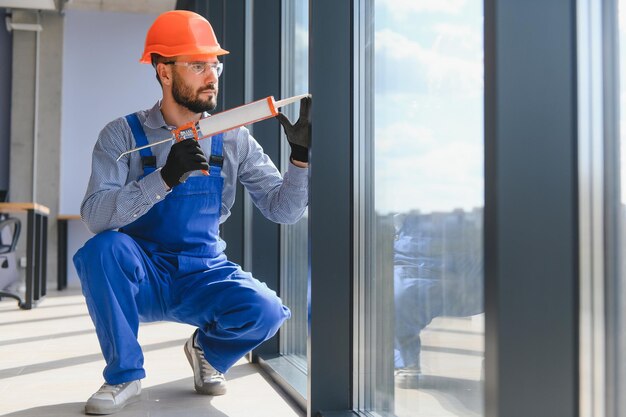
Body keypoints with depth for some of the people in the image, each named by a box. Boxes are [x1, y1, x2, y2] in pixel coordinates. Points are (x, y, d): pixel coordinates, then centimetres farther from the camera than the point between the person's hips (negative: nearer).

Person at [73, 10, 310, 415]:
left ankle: (207, 349, 10)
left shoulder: (233, 139, 0)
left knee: (265, 311, -27)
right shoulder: (124, 135, -7)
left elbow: (282, 209, -3)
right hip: (142, 278, -1)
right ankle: (124, 376, -10)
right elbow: (95, 216, -22)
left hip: (204, 275, 1)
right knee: (105, 248, -32)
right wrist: (166, 177, -35)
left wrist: (301, 157, -19)